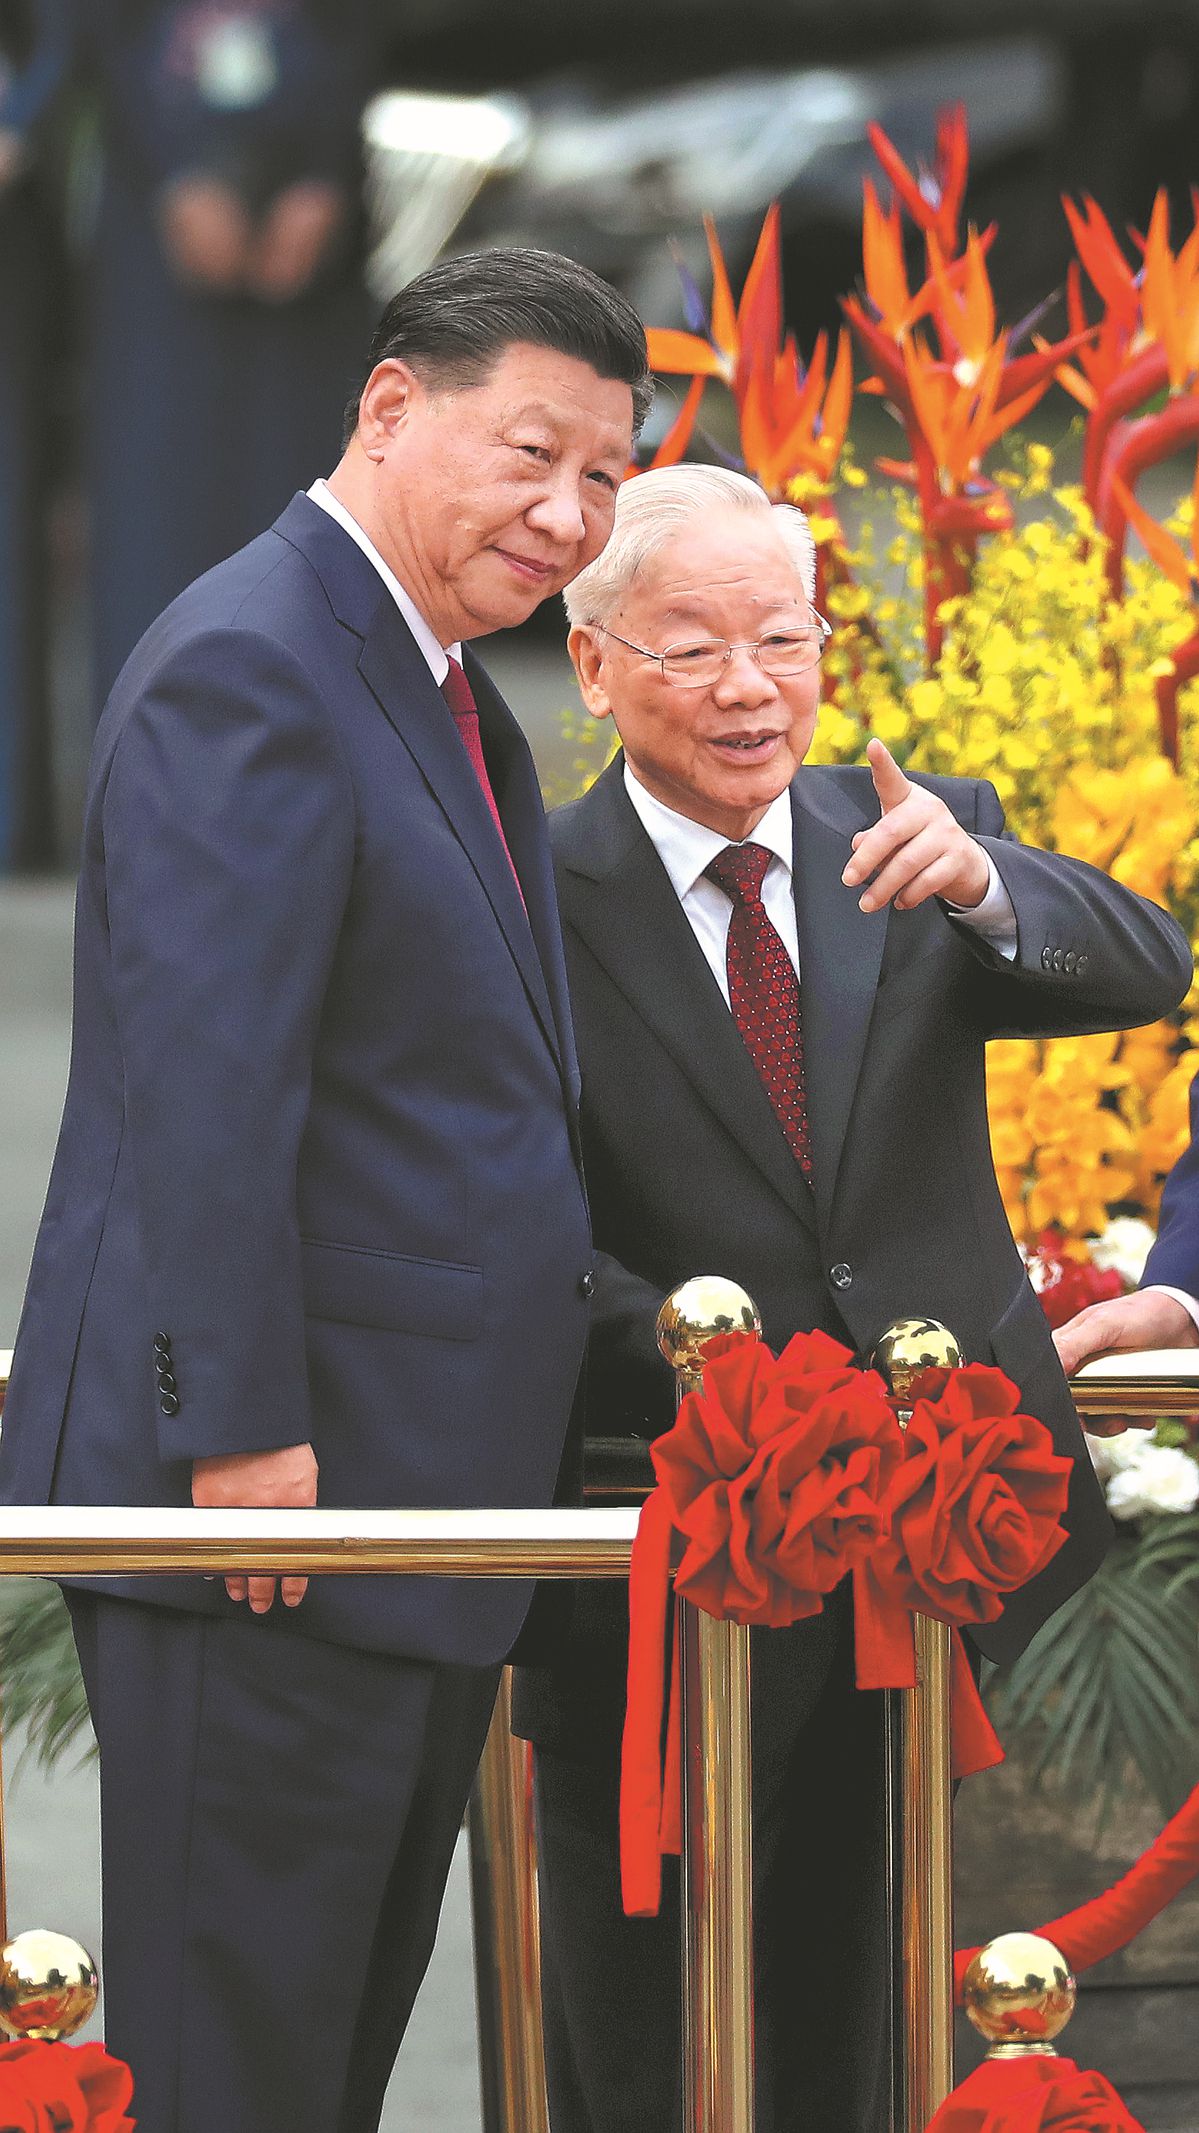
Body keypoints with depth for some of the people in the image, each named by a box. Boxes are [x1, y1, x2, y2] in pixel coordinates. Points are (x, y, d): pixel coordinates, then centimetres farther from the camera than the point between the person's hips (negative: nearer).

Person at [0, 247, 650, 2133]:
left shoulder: (449, 703, 17)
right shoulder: (251, 670, -15)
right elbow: (202, 1090, -21)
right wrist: (244, 1433, -24)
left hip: (417, 1497, 10)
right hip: (270, 1486, -10)